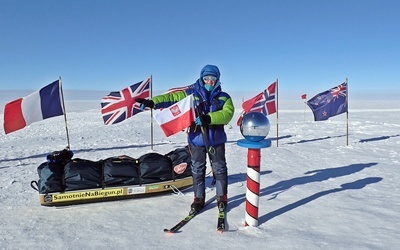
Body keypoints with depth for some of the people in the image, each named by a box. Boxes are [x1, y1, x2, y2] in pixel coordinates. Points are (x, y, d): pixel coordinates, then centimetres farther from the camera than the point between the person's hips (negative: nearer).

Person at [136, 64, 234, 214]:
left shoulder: (223, 97, 2)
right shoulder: (191, 93, 2)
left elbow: (227, 114, -15)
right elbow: (172, 98, -5)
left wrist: (209, 118, -31)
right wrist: (152, 102, -18)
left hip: (216, 139, 0)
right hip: (197, 139, 1)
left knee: (219, 169, 10)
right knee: (197, 170, 10)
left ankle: (222, 197, 28)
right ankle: (199, 199, 25)